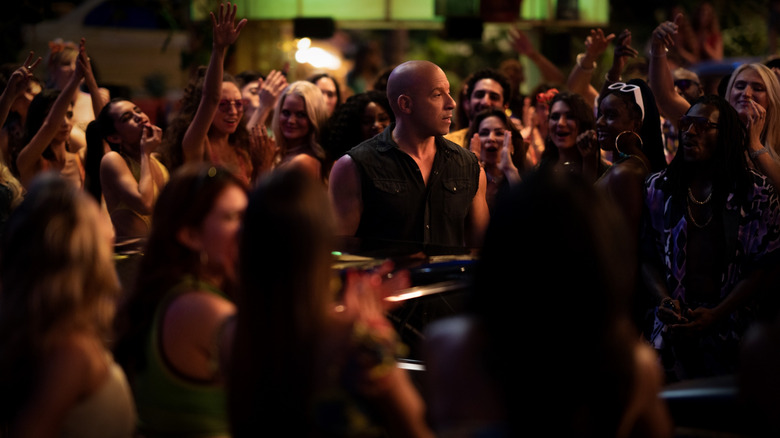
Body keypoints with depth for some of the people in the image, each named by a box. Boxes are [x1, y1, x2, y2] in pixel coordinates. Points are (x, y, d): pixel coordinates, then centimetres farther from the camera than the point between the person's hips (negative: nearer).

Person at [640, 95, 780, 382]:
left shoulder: (756, 191, -1)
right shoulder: (658, 187, 8)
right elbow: (647, 256, 8)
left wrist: (717, 315, -13)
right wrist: (664, 299, -11)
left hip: (731, 326, -2)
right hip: (672, 325, 2)